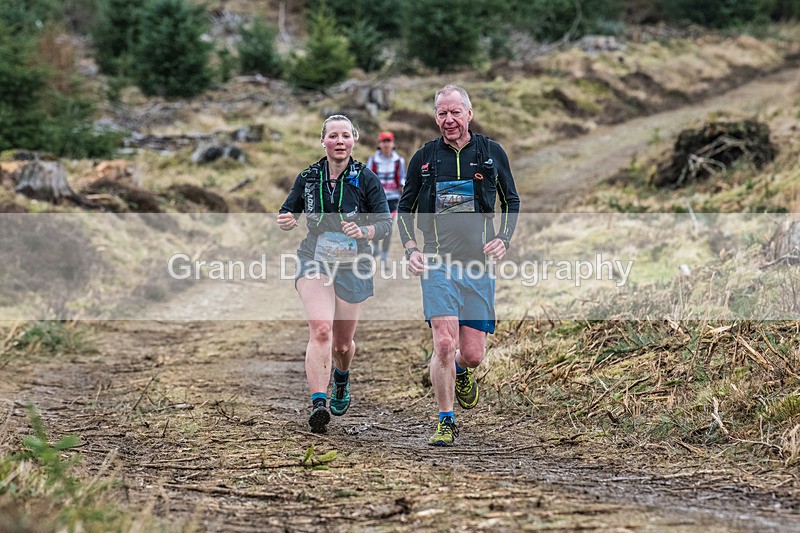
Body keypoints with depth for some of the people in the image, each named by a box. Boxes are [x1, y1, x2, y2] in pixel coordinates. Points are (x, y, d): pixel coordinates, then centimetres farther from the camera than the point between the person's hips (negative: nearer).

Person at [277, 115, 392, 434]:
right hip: (314, 262, 0)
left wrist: (363, 231, -27)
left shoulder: (366, 179, -4)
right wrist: (286, 221, -11)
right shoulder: (308, 178, 2)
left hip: (352, 267, 0)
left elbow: (386, 224, -6)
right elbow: (288, 212, 13)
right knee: (320, 329, -24)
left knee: (342, 343, 11)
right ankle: (318, 403, -32)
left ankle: (342, 380, 47)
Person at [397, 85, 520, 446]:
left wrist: (503, 239, 0)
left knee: (473, 354, 0)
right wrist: (410, 249, 0)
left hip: (479, 265, 1)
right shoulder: (424, 158, 5)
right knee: (444, 343, -15)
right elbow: (405, 209, 15)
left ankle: (461, 370, 38)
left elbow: (511, 201, 17)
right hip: (437, 264, -1)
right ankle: (446, 423, -1)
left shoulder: (492, 153, 5)